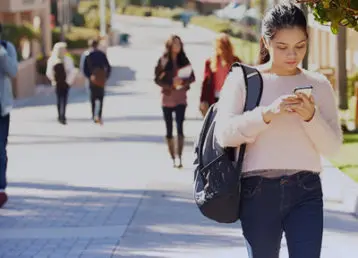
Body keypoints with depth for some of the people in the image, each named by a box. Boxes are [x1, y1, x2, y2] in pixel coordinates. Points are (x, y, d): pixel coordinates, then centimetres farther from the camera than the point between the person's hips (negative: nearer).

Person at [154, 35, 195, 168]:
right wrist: (170, 85, -16)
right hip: (167, 97, 0)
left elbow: (192, 77, 3)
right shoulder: (163, 61, 0)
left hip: (181, 98, 0)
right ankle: (172, 158, 14)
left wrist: (183, 81, -17)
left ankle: (179, 157, -15)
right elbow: (157, 79, -2)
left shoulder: (184, 60, 4)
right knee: (169, 129, 6)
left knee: (180, 127, -12)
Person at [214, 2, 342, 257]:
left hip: (306, 191, 1)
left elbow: (332, 147, 4)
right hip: (258, 191, -1)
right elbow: (224, 133, -10)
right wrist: (268, 113, -23)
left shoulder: (318, 84, 8)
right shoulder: (243, 79, 1)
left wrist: (311, 117, -14)